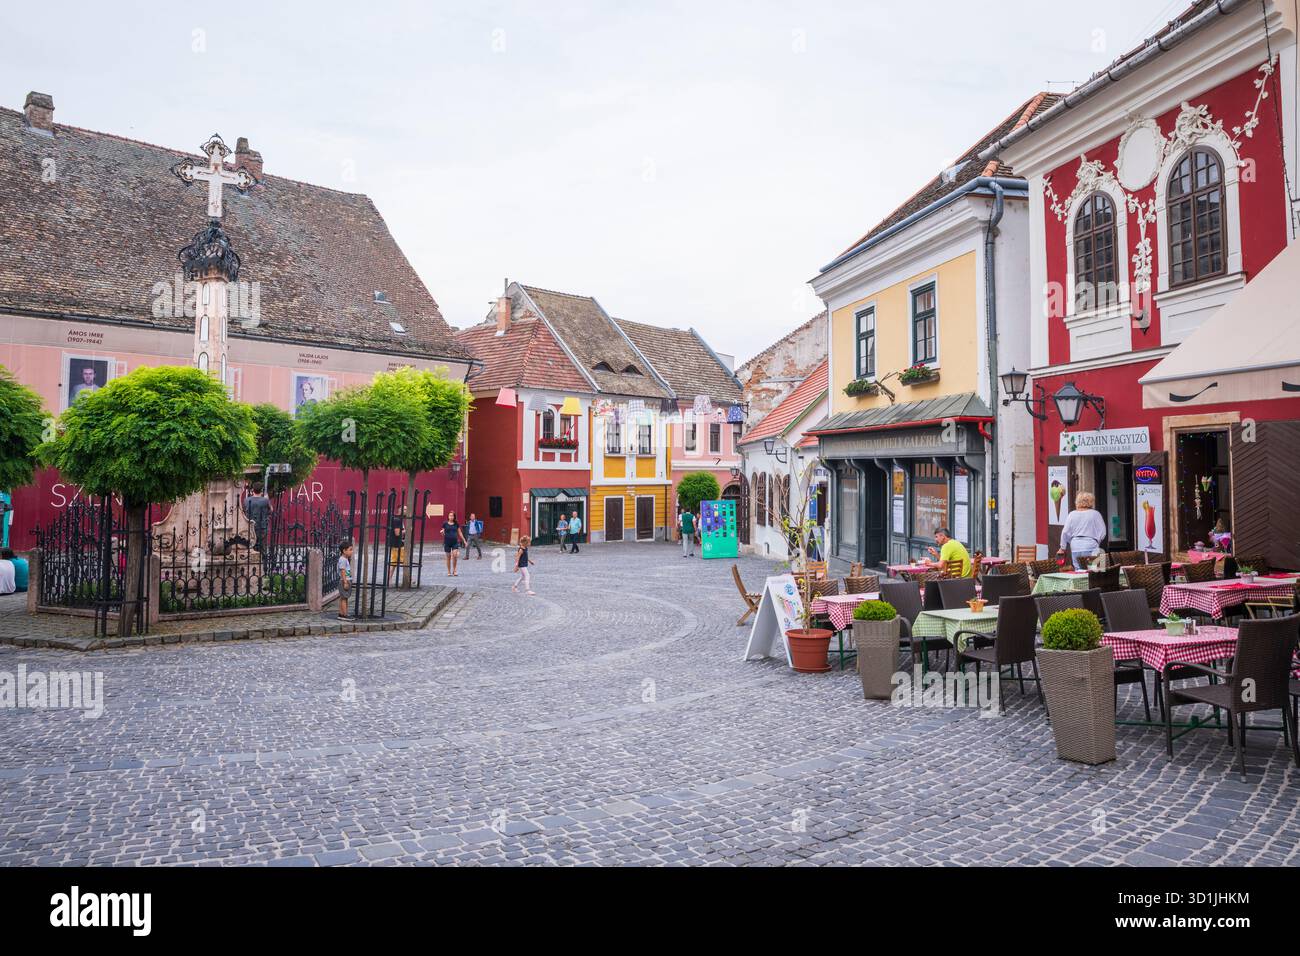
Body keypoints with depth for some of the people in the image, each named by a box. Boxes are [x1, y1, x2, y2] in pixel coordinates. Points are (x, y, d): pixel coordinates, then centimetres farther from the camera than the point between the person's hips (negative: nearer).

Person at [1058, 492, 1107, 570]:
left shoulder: (1072, 514, 6)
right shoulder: (1095, 514, 1)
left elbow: (1065, 533, 5)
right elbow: (1102, 533, 1)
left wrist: (1062, 548, 13)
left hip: (1075, 548, 2)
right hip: (1090, 546, -2)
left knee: (1078, 571, 4)